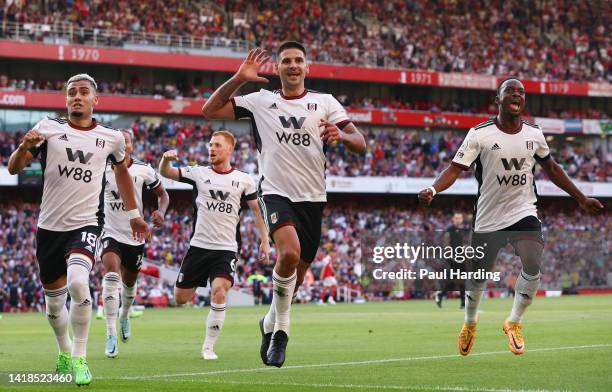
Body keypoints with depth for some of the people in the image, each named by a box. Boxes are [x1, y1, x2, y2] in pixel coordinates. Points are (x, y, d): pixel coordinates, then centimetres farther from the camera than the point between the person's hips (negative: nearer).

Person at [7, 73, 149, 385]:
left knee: (78, 283, -28)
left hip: (86, 224, -2)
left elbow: (121, 171, 23)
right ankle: (64, 352, 39)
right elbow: (13, 168, -5)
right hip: (49, 226, 2)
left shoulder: (111, 137, 2)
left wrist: (133, 214, 26)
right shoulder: (49, 128, -2)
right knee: (54, 300, 12)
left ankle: (79, 357, -14)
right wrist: (24, 147, -26)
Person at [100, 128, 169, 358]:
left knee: (129, 283, 19)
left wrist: (161, 212, -13)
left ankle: (124, 315, 54)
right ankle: (111, 335, -29)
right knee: (111, 275, -27)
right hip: (111, 234, -2)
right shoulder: (103, 168, -6)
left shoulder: (143, 170, -5)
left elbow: (163, 195, 8)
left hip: (135, 237, 2)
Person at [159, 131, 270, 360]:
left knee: (219, 292, -22)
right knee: (180, 298, 3)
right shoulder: (198, 173, 4)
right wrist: (165, 159, -22)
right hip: (198, 246, 2)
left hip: (226, 249, -1)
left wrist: (264, 241, 6)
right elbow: (165, 173, 0)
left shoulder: (244, 180, 4)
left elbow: (257, 210, 11)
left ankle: (209, 347, -10)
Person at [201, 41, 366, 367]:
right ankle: (281, 328, -14)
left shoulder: (325, 103, 8)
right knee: (290, 252, -30)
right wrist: (238, 79, -5)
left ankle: (270, 324, 37)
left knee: (295, 278, 9)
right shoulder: (260, 101, 7)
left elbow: (360, 144, 2)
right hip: (276, 192, -3)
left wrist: (341, 136, -20)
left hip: (312, 198, 3)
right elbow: (210, 110, 4)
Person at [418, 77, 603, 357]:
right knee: (478, 278, 8)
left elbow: (551, 169, 17)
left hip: (524, 213, 2)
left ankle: (514, 323, 3)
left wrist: (581, 199, 18)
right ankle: (470, 323, 41)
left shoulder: (534, 134, 3)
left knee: (533, 266, -21)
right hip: (488, 218, -2)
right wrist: (433, 190, -34)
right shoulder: (479, 134, -9)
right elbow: (455, 168, -15)